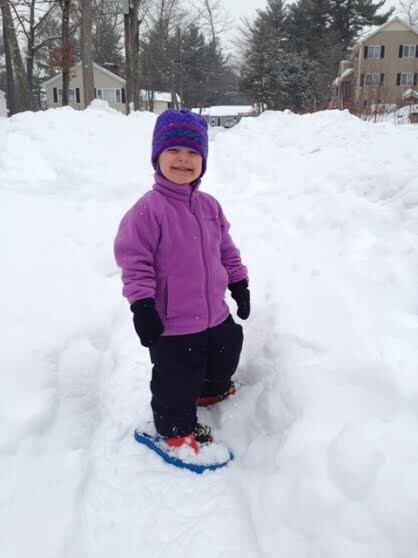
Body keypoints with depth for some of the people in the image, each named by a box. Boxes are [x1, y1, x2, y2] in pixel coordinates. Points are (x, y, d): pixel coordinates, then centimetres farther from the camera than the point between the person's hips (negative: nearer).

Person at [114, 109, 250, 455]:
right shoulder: (149, 209, -19)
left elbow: (225, 248, 14)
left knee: (226, 354, 28)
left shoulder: (209, 206, 3)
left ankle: (213, 389, 58)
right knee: (176, 379, 8)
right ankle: (177, 428, 33)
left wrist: (239, 282, 15)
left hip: (216, 313, 7)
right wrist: (142, 304, -21)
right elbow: (134, 258, -18)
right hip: (172, 322, -7)